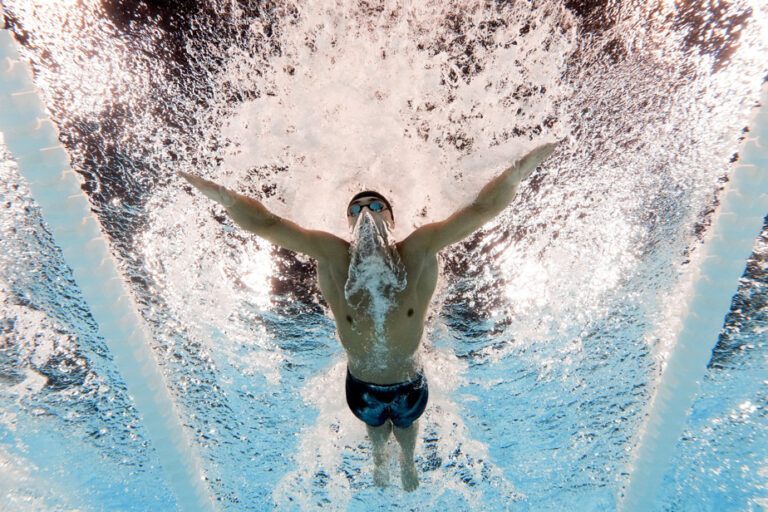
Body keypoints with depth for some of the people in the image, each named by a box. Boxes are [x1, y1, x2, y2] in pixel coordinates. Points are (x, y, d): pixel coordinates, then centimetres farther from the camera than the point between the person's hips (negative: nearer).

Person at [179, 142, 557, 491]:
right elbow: (266, 224, -28)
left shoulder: (419, 251, -25)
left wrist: (516, 175, -46)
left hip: (410, 384, 0)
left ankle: (408, 462, 69)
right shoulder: (332, 255, -24)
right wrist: (223, 196, -40)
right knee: (375, 427, 32)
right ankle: (379, 460, 70)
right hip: (361, 386, 0)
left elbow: (480, 210, -32)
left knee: (406, 425, 32)